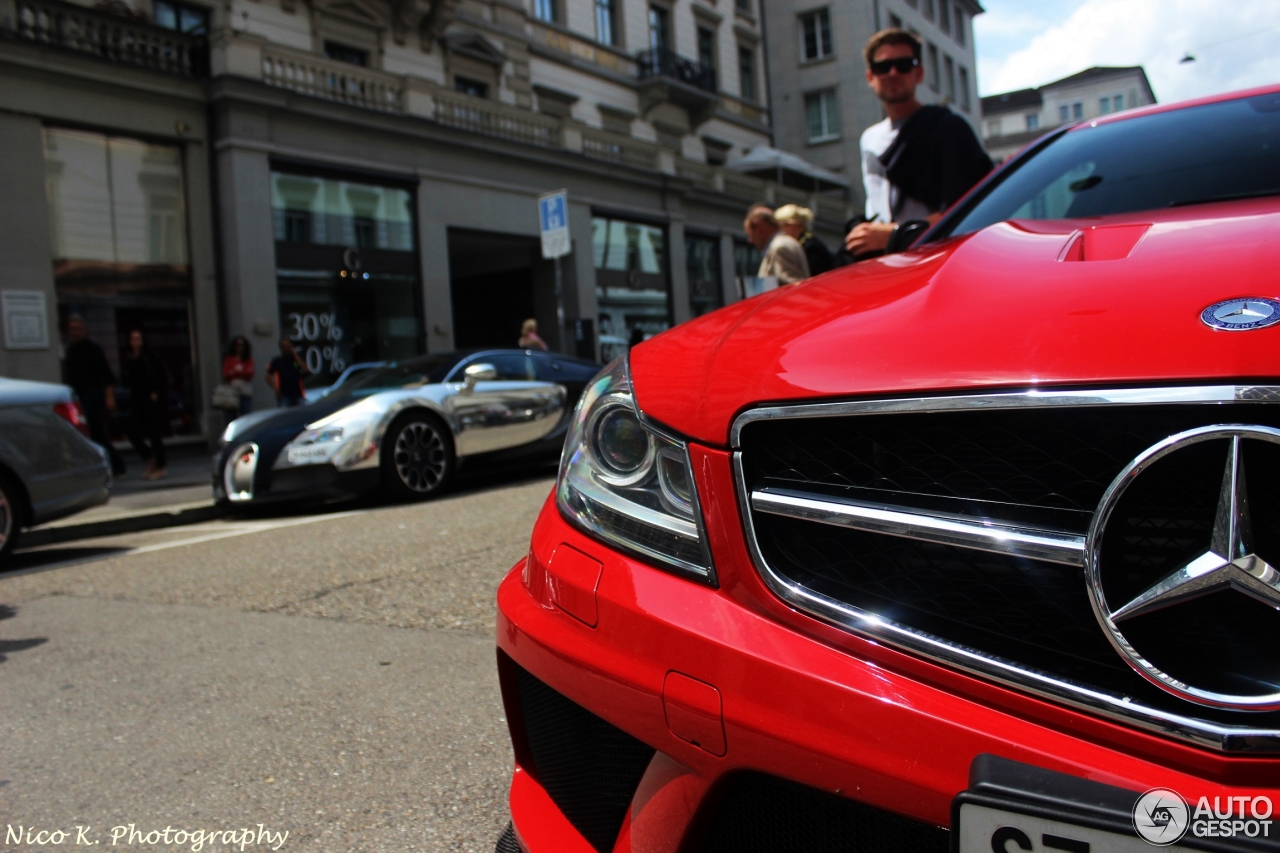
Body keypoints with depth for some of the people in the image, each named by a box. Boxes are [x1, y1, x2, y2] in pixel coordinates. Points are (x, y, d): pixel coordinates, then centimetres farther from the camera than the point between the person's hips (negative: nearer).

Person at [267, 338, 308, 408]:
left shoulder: (297, 359, 10)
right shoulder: (277, 361, 5)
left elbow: (306, 370, -6)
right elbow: (268, 377, 8)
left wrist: (296, 356, -5)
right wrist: (275, 388, -6)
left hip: (297, 395, 2)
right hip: (284, 395, -2)